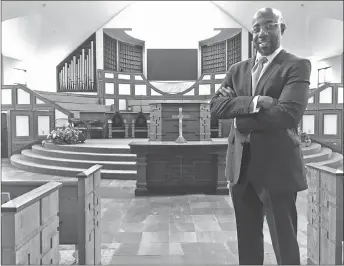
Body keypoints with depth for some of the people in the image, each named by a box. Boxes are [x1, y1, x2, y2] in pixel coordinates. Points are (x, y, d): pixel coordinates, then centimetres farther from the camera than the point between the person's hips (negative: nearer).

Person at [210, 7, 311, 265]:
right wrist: (253, 103, -17)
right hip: (241, 165, 5)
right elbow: (216, 106, -2)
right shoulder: (237, 69, 13)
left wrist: (240, 115, -8)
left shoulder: (297, 66, -3)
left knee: (284, 244, 7)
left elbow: (287, 114, -18)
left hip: (276, 165, -5)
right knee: (247, 241, 17)